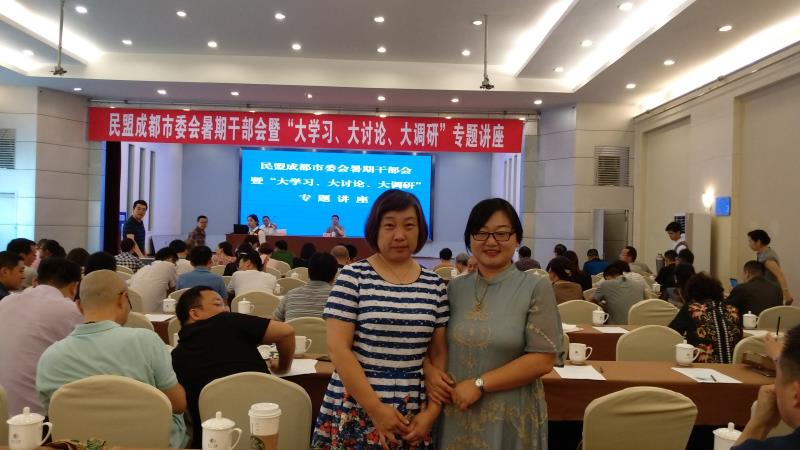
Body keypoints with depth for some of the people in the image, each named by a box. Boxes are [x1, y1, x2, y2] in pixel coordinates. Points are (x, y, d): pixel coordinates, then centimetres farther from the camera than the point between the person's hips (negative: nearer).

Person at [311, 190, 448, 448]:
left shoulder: (434, 285, 3)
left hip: (414, 416, 3)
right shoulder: (352, 277, -7)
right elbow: (338, 348, -11)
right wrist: (377, 410, -13)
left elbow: (439, 353, 6)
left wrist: (432, 411, -3)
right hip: (355, 412, -3)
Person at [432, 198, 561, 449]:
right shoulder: (454, 288, 4)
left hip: (509, 417, -3)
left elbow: (543, 359, -12)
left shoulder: (536, 288, -7)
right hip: (456, 413, 3)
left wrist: (479, 384, -16)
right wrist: (429, 370, -11)